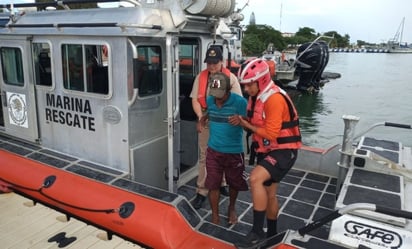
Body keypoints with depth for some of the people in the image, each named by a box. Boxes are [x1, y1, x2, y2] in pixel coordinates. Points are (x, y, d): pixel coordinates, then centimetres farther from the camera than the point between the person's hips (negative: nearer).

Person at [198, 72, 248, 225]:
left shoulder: (240, 102, -18)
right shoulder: (209, 100, -3)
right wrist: (202, 120, 0)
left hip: (234, 151, -2)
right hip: (213, 150, 3)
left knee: (234, 183, 17)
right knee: (213, 185, 5)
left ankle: (231, 208, 45)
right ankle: (215, 216, 22)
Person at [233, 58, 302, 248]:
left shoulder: (275, 98, -21)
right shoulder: (256, 97, 6)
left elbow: (270, 133, -24)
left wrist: (246, 124, -15)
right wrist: (242, 122, -8)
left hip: (283, 151, -9)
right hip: (266, 151, 9)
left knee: (255, 179, -30)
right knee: (269, 195, 17)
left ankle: (257, 232, -19)